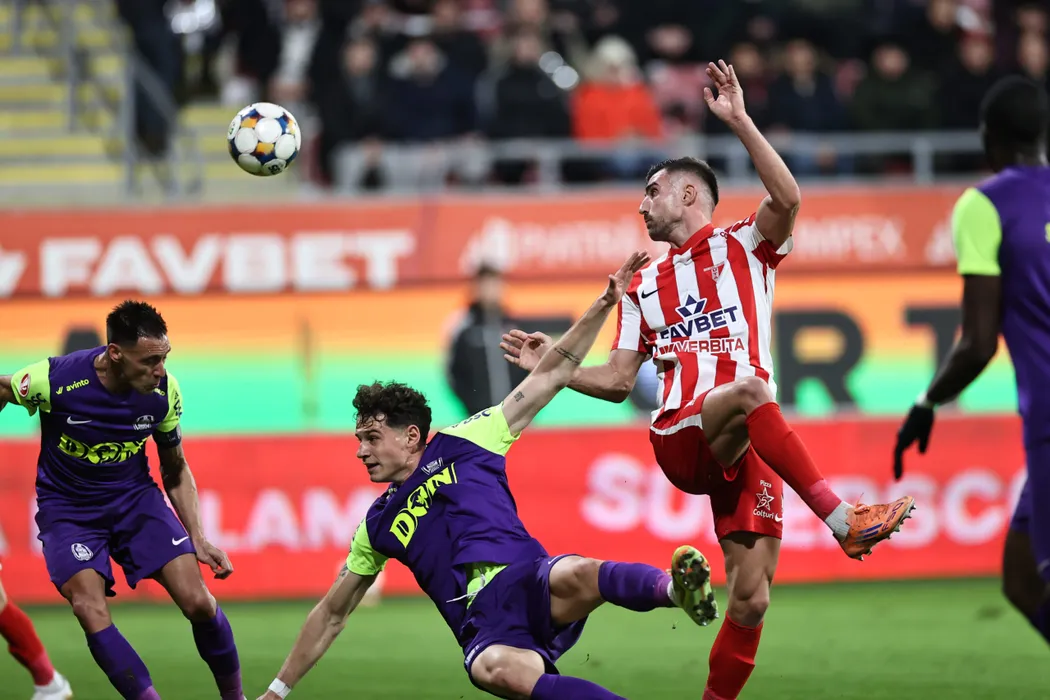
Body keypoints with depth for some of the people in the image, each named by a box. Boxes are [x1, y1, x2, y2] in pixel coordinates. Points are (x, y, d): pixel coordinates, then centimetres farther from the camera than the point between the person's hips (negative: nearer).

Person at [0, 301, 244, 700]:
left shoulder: (164, 391, -15)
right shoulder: (53, 380, -26)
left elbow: (175, 470, 2)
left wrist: (197, 539, -5)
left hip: (135, 498, 2)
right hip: (68, 510, -2)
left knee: (199, 603, -10)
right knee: (92, 614, -23)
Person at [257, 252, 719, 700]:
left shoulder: (462, 446, 15)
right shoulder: (378, 526, 24)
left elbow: (551, 377, 16)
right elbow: (332, 615, 33)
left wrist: (603, 305, 9)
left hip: (531, 584, -1)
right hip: (486, 632, 1)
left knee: (576, 577, -41)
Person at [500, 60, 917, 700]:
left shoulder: (745, 248, 15)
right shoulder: (644, 287, 26)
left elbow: (787, 200, -7)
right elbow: (618, 381, 25)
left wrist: (738, 120, -10)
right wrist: (554, 366, 12)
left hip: (746, 449, 0)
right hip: (677, 442, 0)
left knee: (752, 599, -10)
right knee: (747, 388, -35)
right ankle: (842, 519, -42)